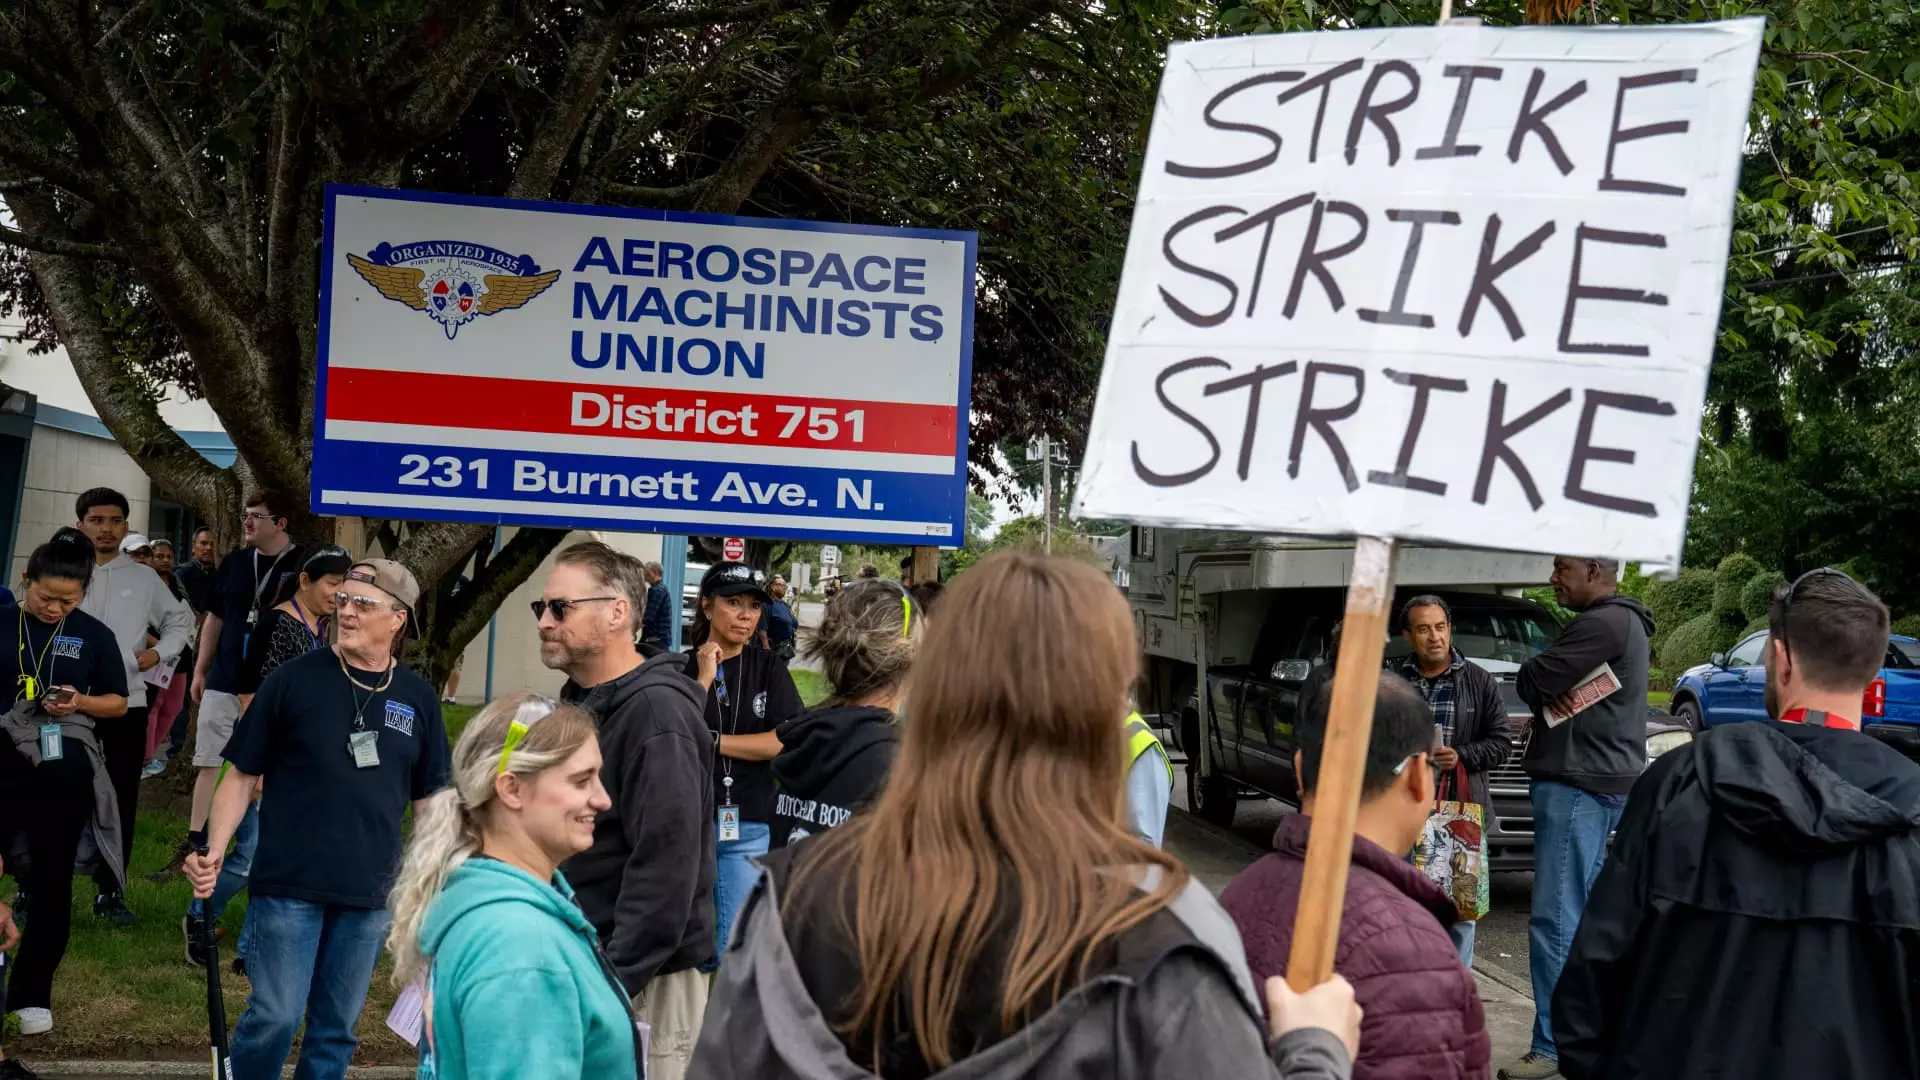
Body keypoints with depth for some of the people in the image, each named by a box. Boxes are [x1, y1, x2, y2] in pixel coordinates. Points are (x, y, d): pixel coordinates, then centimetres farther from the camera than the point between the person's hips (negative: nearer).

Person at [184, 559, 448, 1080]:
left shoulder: (418, 699, 5)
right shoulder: (294, 680, -3)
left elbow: (428, 800, 12)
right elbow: (243, 775, 1)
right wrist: (214, 850, -12)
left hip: (368, 895, 3)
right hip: (288, 884, -3)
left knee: (336, 1028, 11)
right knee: (276, 1017, -6)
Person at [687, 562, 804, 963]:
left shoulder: (769, 668, 6)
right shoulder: (680, 668, 2)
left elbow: (788, 740, -7)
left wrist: (711, 741, -8)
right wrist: (704, 679, -11)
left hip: (748, 828, 1)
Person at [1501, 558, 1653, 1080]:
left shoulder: (1603, 624, -17)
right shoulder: (1625, 621, 17)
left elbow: (1531, 684, -18)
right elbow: (1573, 685, 17)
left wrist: (1539, 673, 4)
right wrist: (1557, 689, -5)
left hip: (1578, 783, -11)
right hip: (1606, 779, 11)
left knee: (1556, 920, -9)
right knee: (1584, 914, 16)